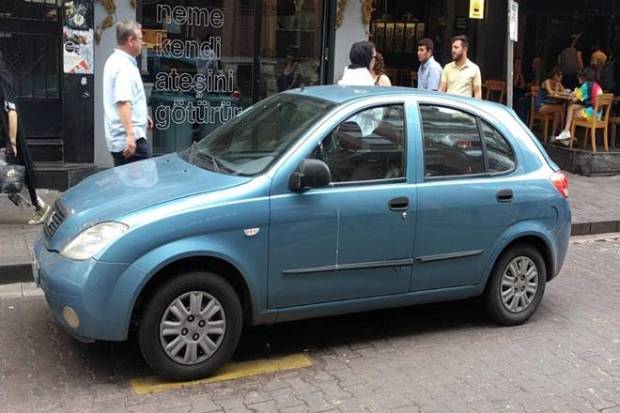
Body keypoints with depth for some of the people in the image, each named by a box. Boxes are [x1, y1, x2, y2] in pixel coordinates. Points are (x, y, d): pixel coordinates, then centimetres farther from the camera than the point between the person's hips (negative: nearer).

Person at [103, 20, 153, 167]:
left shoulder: (114, 61, 17)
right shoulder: (124, 66, -16)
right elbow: (123, 102, -27)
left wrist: (142, 115, 34)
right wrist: (130, 134, -32)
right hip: (130, 141, -10)